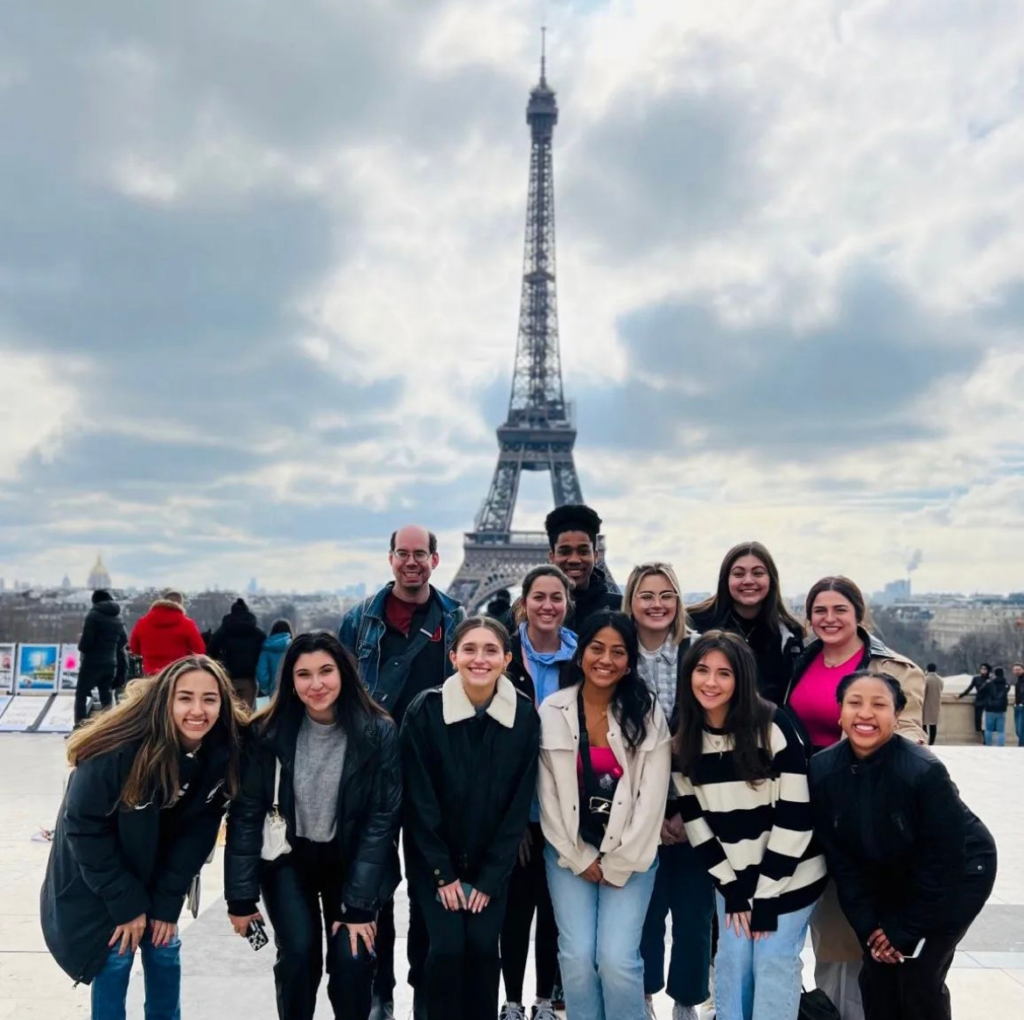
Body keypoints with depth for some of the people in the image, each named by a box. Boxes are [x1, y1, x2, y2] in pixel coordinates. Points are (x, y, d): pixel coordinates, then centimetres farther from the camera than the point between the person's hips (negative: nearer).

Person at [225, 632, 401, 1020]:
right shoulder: (269, 731, -15)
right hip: (288, 858, 1)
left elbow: (381, 819, -15)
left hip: (353, 862, 0)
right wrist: (241, 897, -8)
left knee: (352, 959, -15)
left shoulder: (378, 733, -18)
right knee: (298, 953, -17)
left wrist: (358, 905, -16)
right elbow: (246, 814, -9)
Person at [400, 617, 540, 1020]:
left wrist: (490, 876, -8)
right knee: (447, 947, -10)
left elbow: (519, 803, -7)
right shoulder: (425, 710, -17)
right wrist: (443, 873, -11)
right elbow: (419, 800, -12)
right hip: (433, 857, -1)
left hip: (492, 859, 1)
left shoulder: (524, 715, -11)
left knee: (483, 946, -6)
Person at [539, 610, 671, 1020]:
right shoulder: (552, 711, -4)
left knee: (618, 959, -11)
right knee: (577, 956, -8)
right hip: (569, 853, 1)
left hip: (631, 855, -1)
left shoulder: (648, 712, -6)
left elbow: (653, 796, -7)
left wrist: (619, 862, -8)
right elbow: (548, 795, -1)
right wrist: (579, 859, -3)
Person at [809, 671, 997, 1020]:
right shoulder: (823, 770, -20)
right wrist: (867, 924, -10)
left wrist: (905, 931, -15)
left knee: (918, 978, -9)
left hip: (959, 874, -4)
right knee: (876, 973, 1)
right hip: (890, 877, 4)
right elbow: (840, 857, -9)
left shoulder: (924, 771, -33)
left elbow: (943, 861, -22)